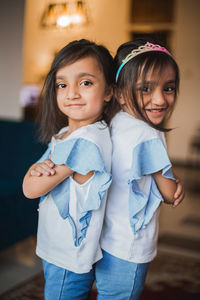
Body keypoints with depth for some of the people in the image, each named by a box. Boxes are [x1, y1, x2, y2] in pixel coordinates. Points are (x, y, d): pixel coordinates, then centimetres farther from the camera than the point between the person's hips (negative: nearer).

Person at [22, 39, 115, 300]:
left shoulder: (87, 141, -27)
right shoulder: (63, 135, 2)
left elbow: (31, 189, -22)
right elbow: (29, 180, 2)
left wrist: (44, 166, -5)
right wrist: (40, 168, -19)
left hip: (70, 260, -8)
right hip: (54, 250, 9)